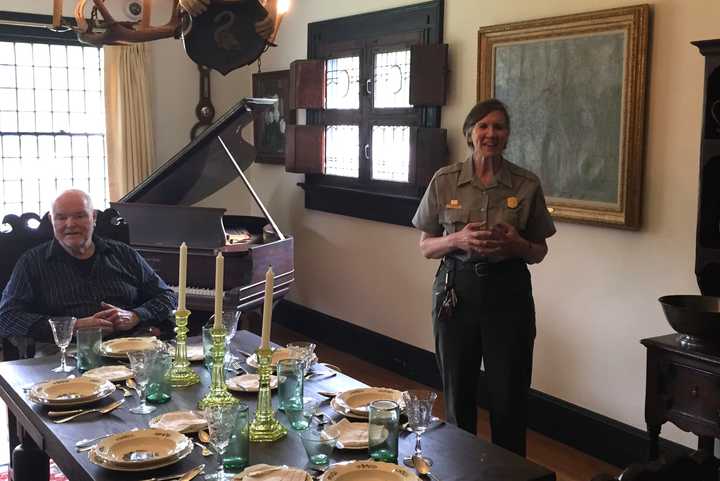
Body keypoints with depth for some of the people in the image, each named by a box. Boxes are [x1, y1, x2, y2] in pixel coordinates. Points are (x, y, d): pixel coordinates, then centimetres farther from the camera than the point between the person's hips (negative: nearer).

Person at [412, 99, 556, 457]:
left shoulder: (527, 185, 0)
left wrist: (517, 245, -14)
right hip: (457, 292, 0)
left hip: (508, 293, 0)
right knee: (457, 396, 10)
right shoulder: (444, 181, 0)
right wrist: (457, 240, -15)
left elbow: (538, 253, 8)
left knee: (509, 399, 4)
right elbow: (426, 247, 4)